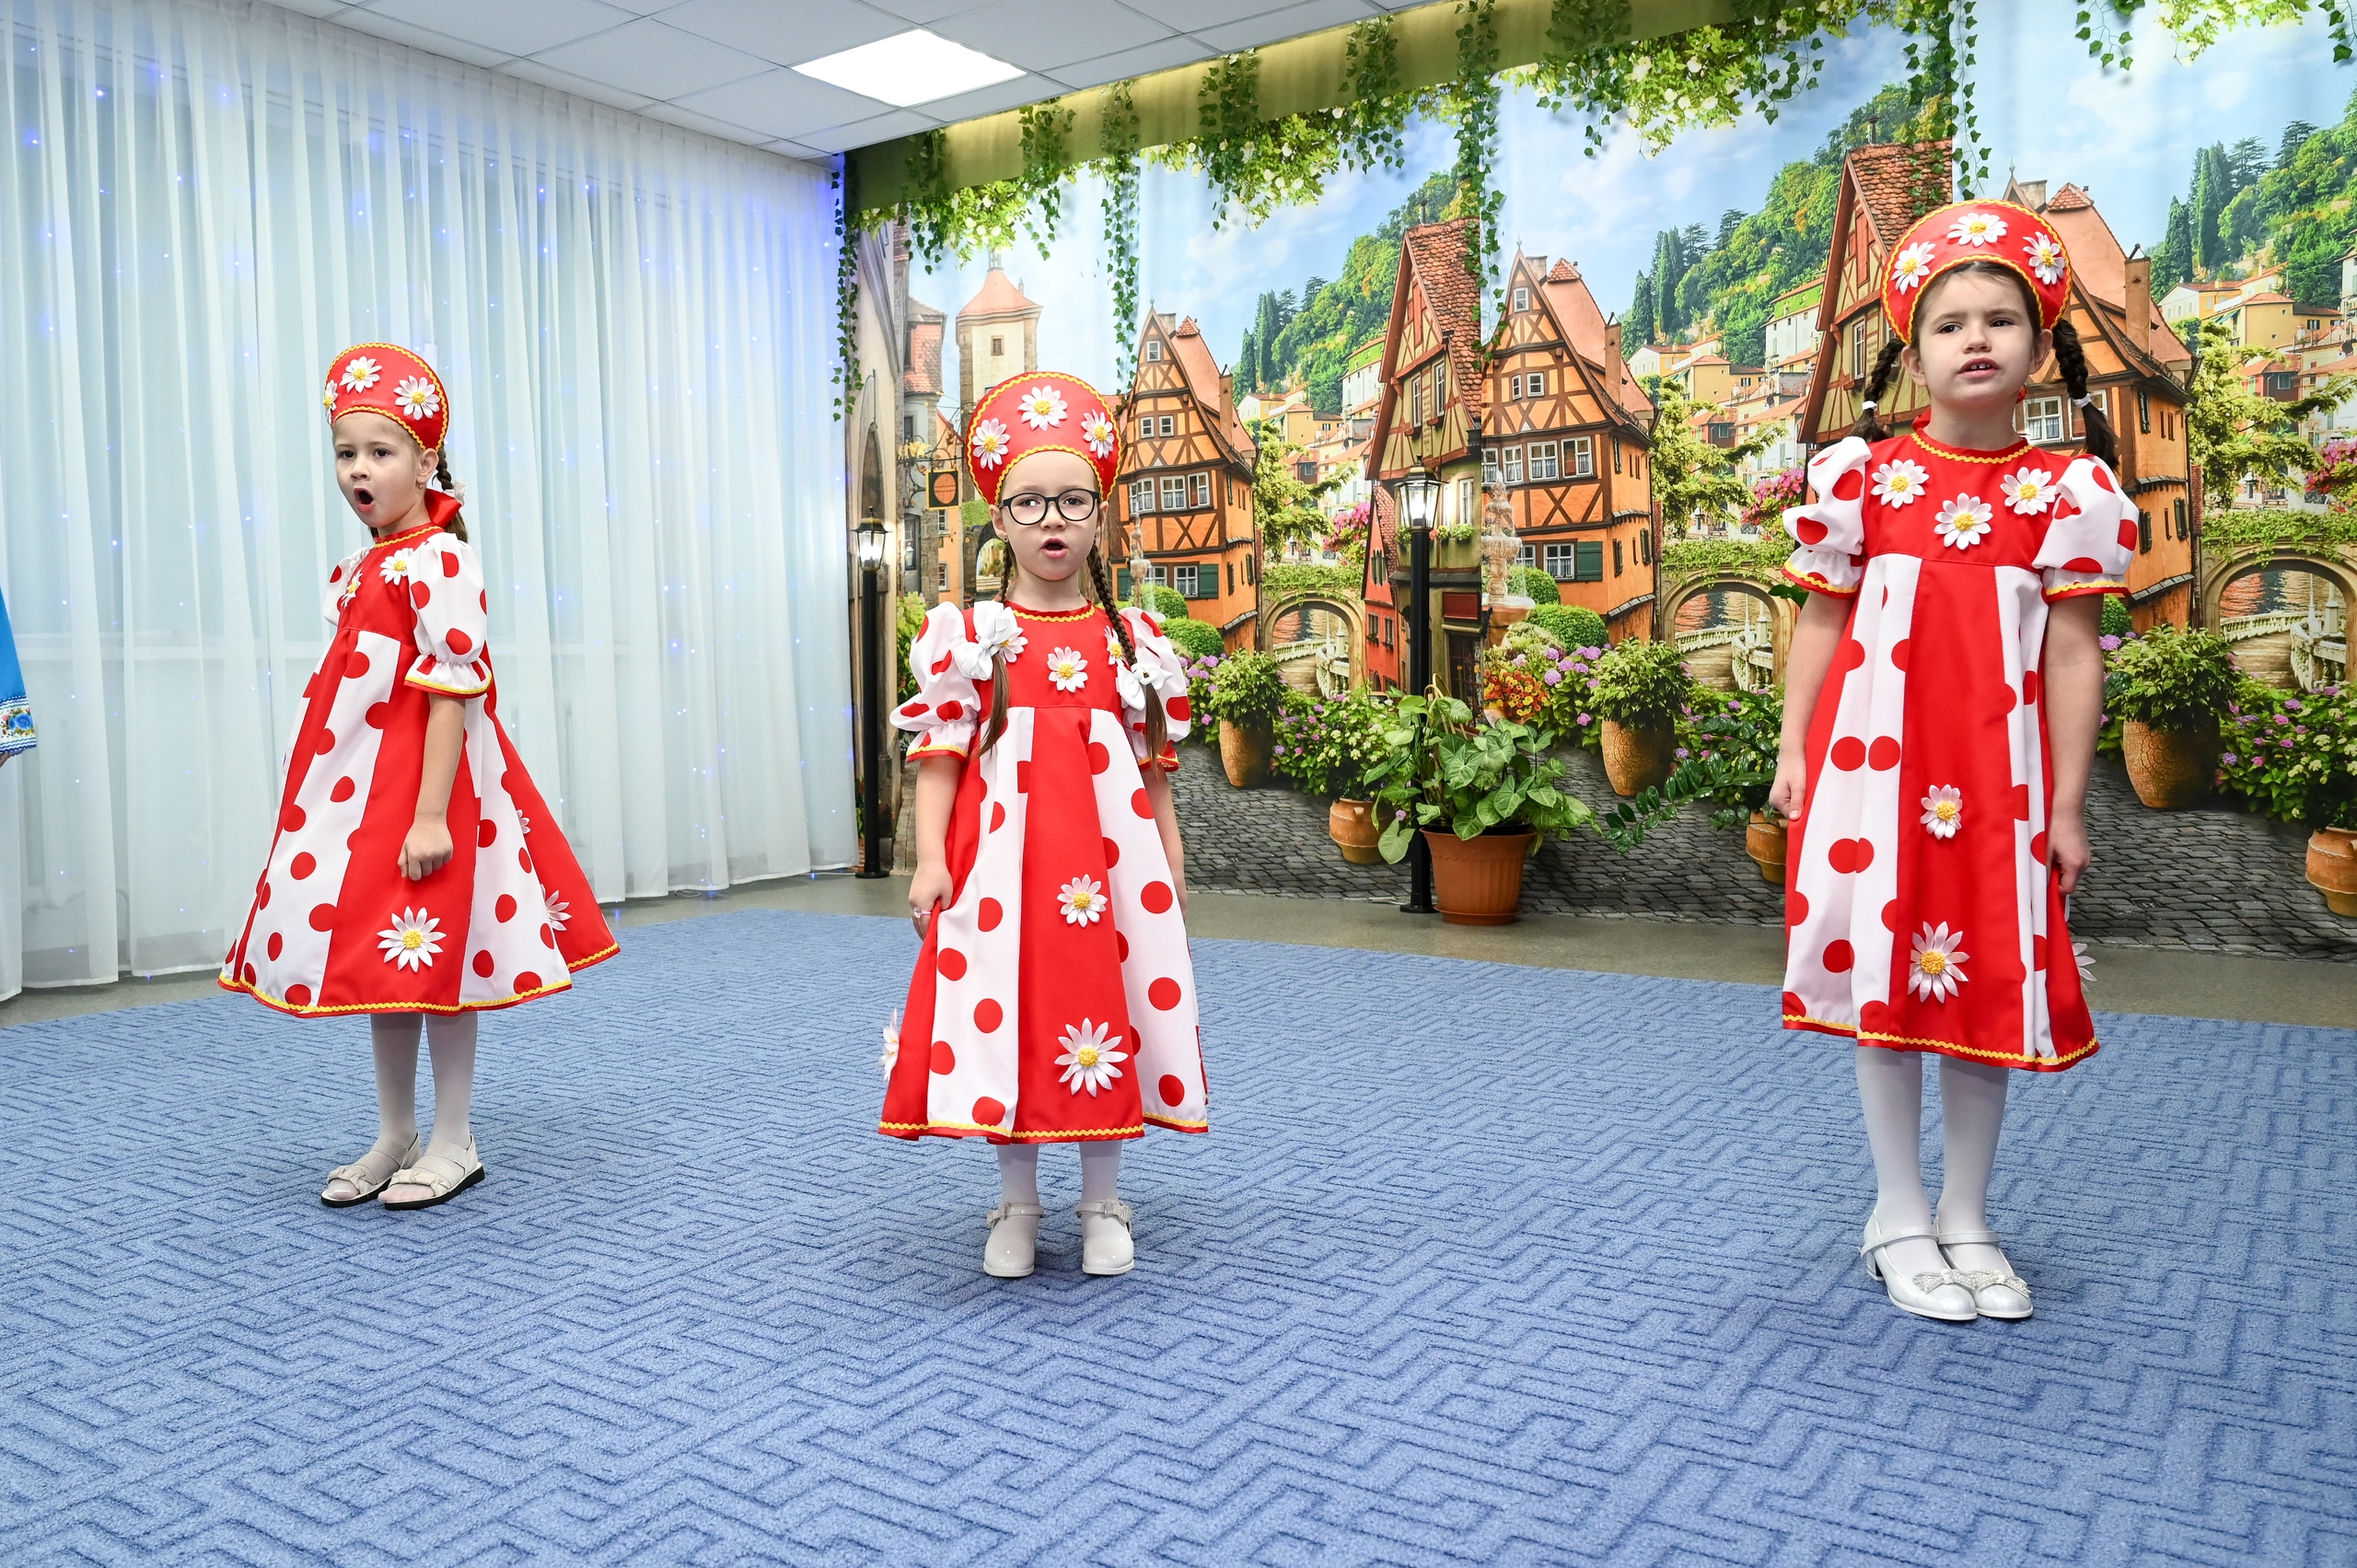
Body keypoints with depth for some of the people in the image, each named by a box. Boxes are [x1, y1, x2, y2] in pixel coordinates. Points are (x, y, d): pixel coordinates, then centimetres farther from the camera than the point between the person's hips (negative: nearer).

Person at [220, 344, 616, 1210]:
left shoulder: (439, 562, -13)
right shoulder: (358, 569, 14)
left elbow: (453, 690, -19)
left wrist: (432, 813, -23)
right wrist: (321, 796, 18)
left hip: (424, 786, -9)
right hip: (357, 791, 9)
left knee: (432, 964, 0)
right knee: (379, 965, 14)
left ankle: (453, 1144, 14)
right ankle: (394, 1137, 26)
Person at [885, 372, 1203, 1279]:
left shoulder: (1134, 638, 7)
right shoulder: (967, 634, 1)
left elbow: (1154, 765, 10)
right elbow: (939, 754, -2)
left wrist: (1171, 867, 10)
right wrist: (930, 861, -9)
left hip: (1108, 847, 1)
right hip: (1001, 846, -1)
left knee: (1104, 1001, 5)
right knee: (1004, 1011, 3)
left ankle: (1103, 1203, 23)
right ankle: (1016, 1203, 21)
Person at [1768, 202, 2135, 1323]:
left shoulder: (2067, 493, 1)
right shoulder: (1862, 477, 2)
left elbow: (2074, 652, 0)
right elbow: (1820, 622, 5)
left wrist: (2067, 801, -2)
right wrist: (1793, 750, -1)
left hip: (1998, 772, 1)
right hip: (1874, 759, 0)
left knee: (1991, 977, 7)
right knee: (1882, 971, 3)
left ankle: (1966, 1218, 23)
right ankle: (1900, 1214, 18)